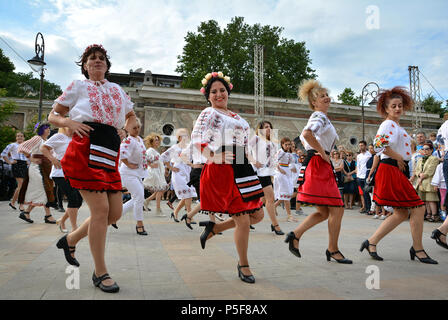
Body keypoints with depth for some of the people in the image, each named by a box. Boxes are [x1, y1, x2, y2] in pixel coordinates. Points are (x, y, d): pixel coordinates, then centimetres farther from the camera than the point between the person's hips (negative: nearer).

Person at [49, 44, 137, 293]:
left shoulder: (117, 89, 22)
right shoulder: (78, 86, 12)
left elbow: (132, 116, 33)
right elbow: (53, 115, 15)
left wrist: (125, 129, 12)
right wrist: (70, 123, -6)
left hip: (110, 155, 5)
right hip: (85, 151, -5)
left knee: (115, 212, 2)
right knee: (101, 209, -12)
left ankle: (70, 240, 27)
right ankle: (100, 272, 3)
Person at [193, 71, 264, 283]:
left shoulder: (235, 117, 22)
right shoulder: (209, 113, -2)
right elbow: (196, 137, -17)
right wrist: (213, 156, -30)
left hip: (243, 169, 9)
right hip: (223, 170, -8)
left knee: (257, 215, 10)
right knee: (243, 220, -6)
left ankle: (213, 228, 24)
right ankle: (243, 265, 17)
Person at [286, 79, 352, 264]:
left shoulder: (319, 117, 22)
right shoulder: (320, 116, -9)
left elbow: (303, 138, 31)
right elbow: (307, 134, -29)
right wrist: (322, 152, -19)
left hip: (320, 169, 10)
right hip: (318, 168, -10)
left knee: (324, 212, 11)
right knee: (337, 210, -4)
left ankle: (295, 235, 10)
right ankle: (333, 250, 7)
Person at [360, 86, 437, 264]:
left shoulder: (397, 126, 22)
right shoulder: (388, 124, -8)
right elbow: (379, 143, -25)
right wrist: (398, 158, -14)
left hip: (398, 172, 10)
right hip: (391, 171, -10)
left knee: (401, 213, 8)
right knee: (418, 208, -6)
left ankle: (371, 242, 11)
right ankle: (417, 249, 8)